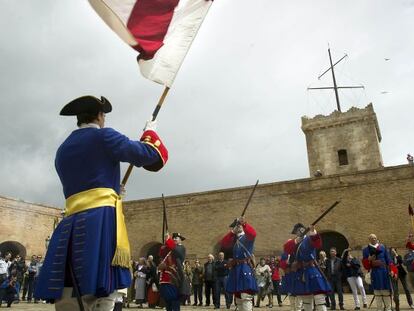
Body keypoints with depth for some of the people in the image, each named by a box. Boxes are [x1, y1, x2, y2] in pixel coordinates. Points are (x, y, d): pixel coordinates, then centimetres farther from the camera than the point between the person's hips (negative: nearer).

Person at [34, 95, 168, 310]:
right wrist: (150, 132, 16)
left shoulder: (62, 150, 24)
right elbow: (147, 155, -4)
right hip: (101, 221, -7)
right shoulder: (102, 136, 2)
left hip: (70, 226, 7)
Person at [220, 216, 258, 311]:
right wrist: (232, 232, -5)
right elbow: (224, 244, 4)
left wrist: (244, 223, -36)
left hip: (245, 269, -7)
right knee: (238, 297, 12)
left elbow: (253, 233, -22)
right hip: (236, 270, 7)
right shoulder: (233, 239, 18)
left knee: (246, 296, -13)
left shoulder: (247, 237, 1)